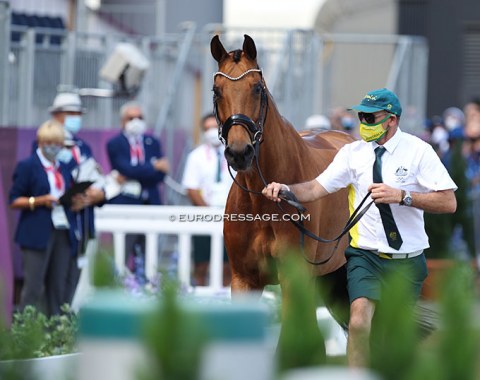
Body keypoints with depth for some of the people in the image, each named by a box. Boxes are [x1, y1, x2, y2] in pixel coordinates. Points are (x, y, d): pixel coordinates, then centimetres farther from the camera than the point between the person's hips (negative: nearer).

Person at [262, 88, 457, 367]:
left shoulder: (418, 151, -6)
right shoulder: (353, 153, 1)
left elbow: (449, 202, -12)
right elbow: (316, 189, -2)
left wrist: (402, 196, -22)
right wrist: (285, 189, -21)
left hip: (407, 260, -1)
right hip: (366, 255, 1)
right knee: (359, 322, -21)